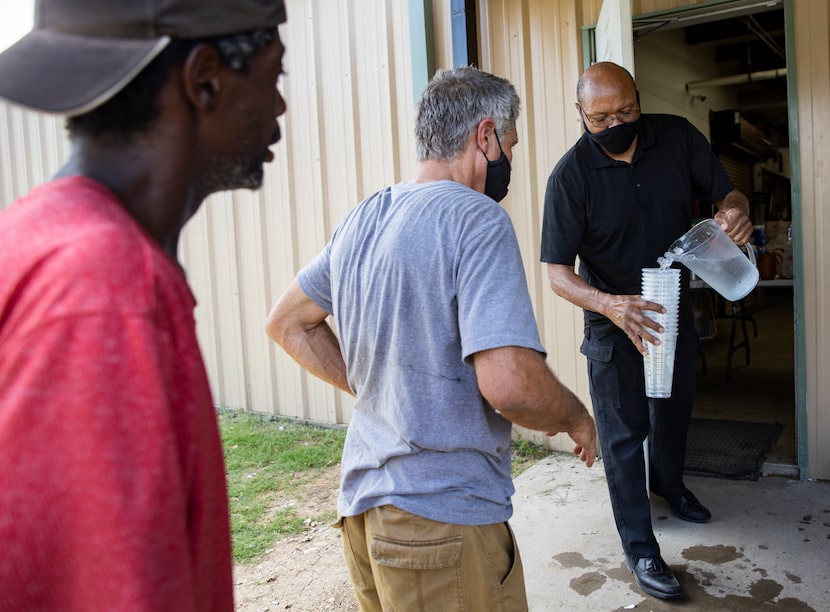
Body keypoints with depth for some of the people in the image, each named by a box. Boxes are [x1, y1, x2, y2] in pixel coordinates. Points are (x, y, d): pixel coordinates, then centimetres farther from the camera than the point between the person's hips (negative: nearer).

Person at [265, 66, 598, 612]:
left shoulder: (361, 221, 7)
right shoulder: (476, 219, -17)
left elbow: (286, 323, 18)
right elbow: (508, 383, -27)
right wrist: (577, 418, -6)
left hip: (362, 505, 8)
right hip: (444, 519, -7)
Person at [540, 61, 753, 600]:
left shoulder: (677, 137, -10)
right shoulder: (570, 176, -21)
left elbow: (725, 192, -1)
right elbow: (559, 272, -22)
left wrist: (735, 211, -26)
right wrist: (609, 305, -41)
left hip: (675, 309, 5)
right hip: (614, 321, -4)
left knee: (675, 409, 24)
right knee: (623, 433, 2)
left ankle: (669, 483, 54)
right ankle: (640, 549, 18)